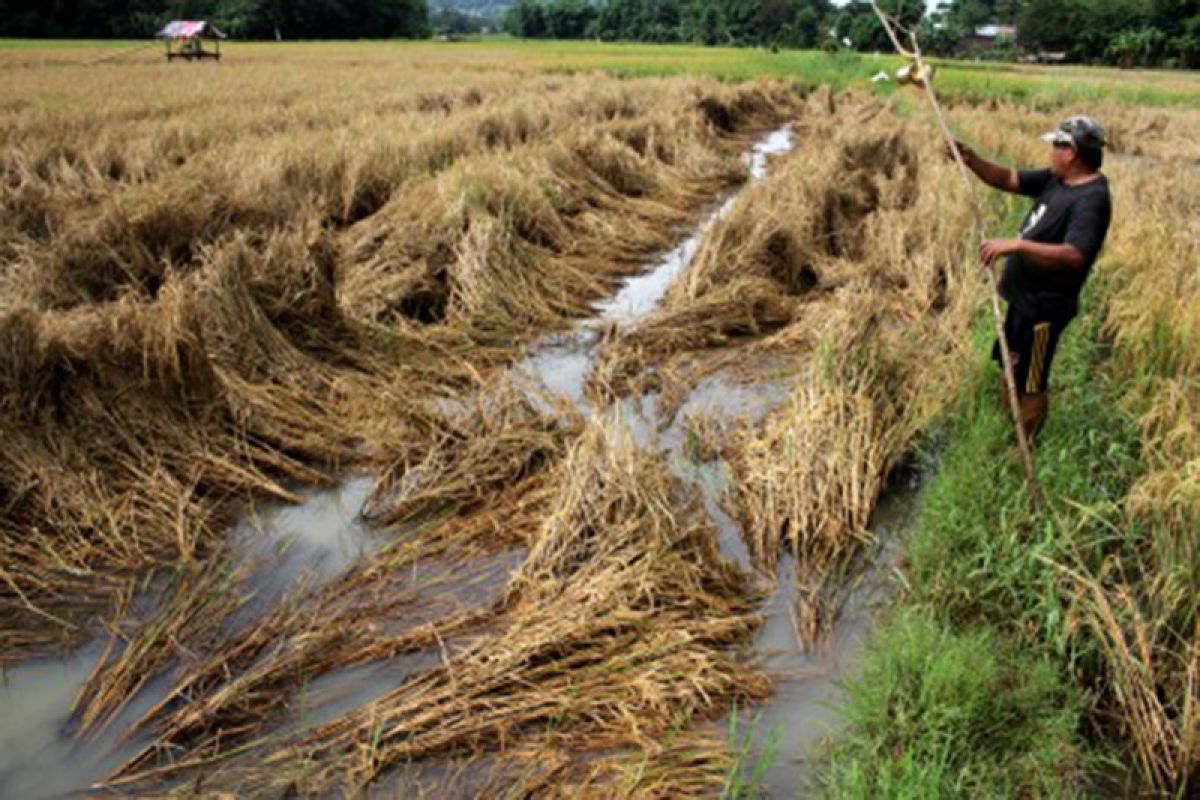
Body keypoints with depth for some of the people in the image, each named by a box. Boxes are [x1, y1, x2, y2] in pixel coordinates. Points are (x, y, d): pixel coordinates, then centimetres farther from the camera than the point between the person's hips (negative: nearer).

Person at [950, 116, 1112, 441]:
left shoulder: (1091, 200, -24)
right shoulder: (1056, 179, 3)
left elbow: (1074, 255, -37)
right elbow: (1008, 179, 7)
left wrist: (1017, 245, -45)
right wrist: (971, 160, -9)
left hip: (1043, 306, -10)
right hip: (1025, 296, 10)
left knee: (1031, 385, 5)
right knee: (1011, 368, 24)